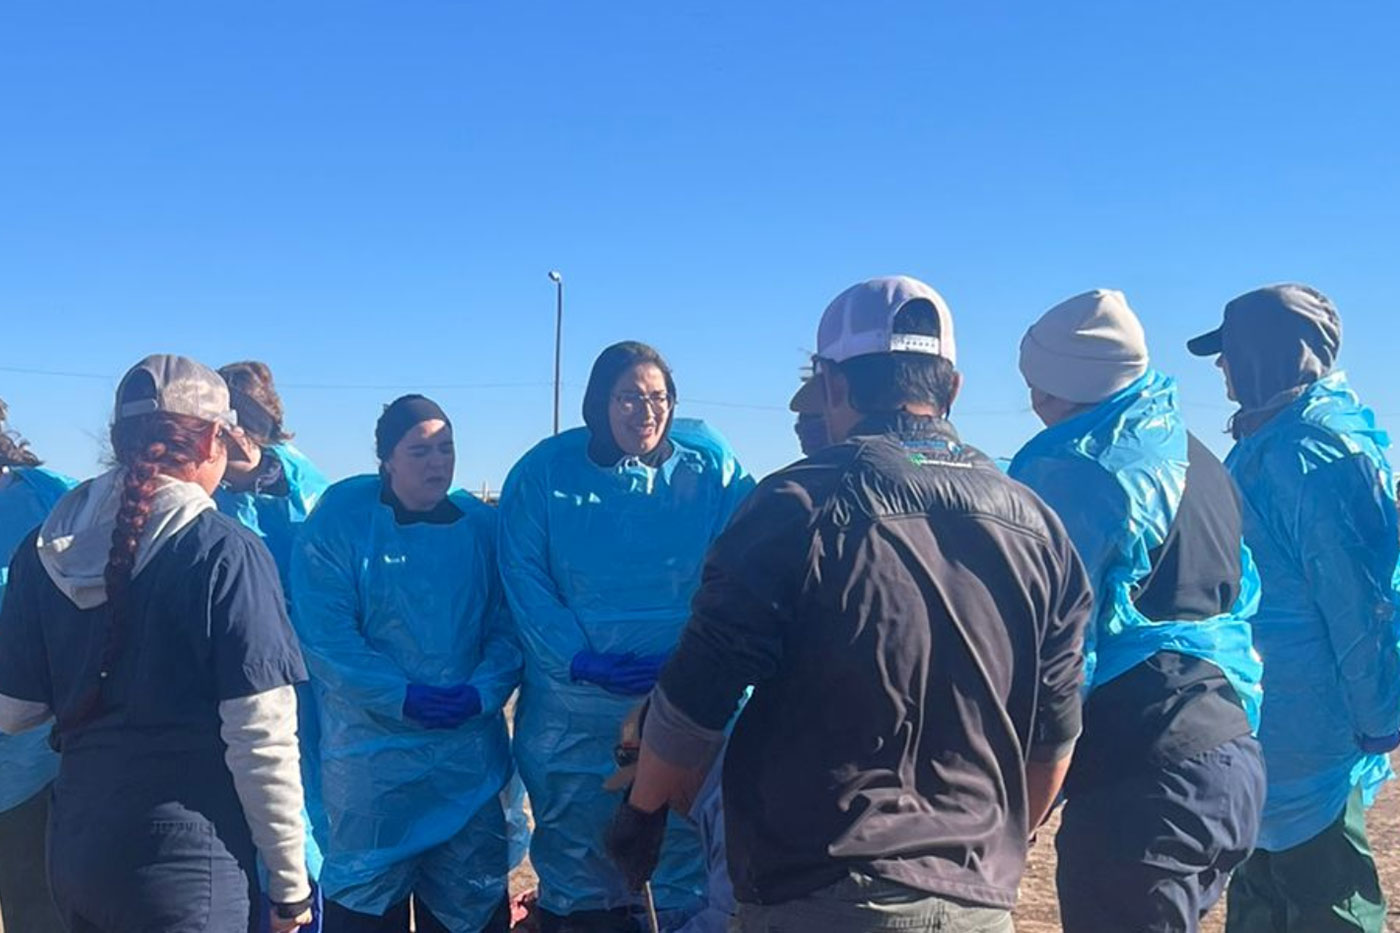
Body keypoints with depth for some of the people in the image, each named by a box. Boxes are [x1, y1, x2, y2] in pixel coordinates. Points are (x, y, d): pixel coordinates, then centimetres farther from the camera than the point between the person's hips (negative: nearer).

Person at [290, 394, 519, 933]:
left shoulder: (483, 527, 4)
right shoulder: (339, 521, -6)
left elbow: (508, 627, 3)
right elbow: (325, 633, -13)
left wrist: (482, 692, -14)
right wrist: (401, 696, -18)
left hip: (469, 751, 3)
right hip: (370, 746, -3)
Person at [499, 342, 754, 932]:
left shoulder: (711, 469, 0)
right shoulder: (544, 472, 1)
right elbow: (524, 576, -3)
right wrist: (580, 660, -13)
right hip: (571, 701, 1)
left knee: (682, 834, 3)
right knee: (573, 838, 11)